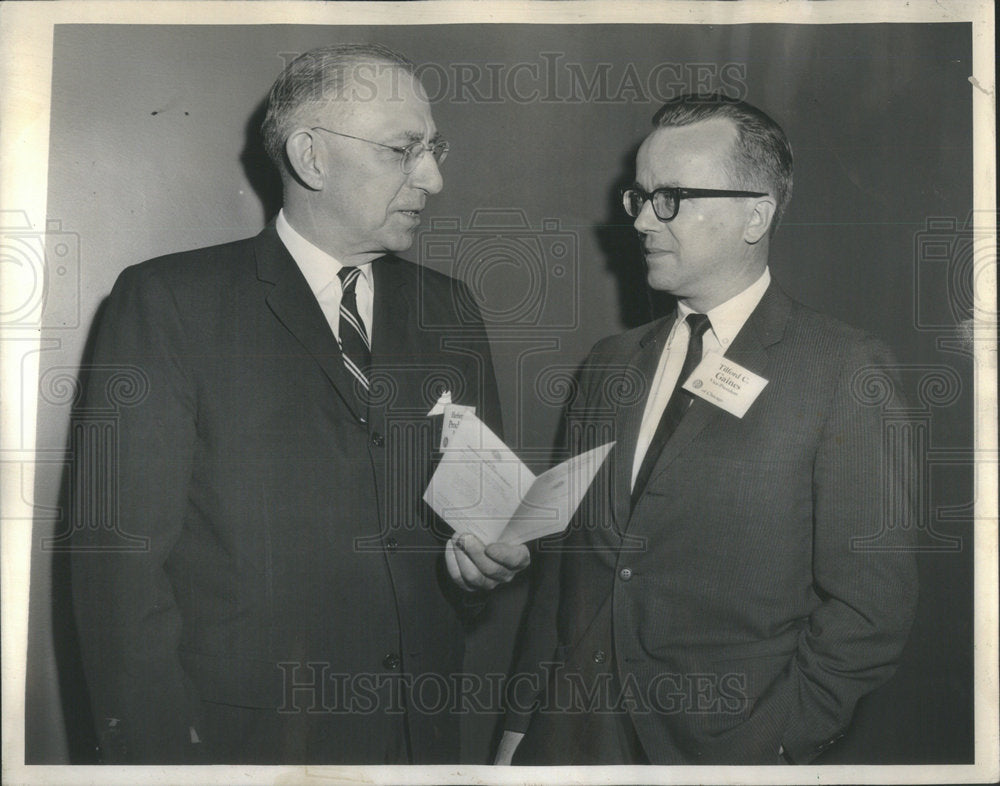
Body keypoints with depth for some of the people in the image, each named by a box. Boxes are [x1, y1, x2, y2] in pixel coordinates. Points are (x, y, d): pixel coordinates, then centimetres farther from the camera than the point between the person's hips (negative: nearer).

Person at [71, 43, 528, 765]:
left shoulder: (448, 309, 7)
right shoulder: (166, 301, -9)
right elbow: (121, 552, -12)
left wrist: (483, 557, -9)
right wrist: (162, 753, -17)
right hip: (245, 738, -4)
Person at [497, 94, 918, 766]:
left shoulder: (847, 371, -9)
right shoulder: (609, 365, 8)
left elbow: (870, 604, -11)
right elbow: (561, 563, 9)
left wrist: (770, 748, -13)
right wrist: (521, 724, 5)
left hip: (728, 745, -4)